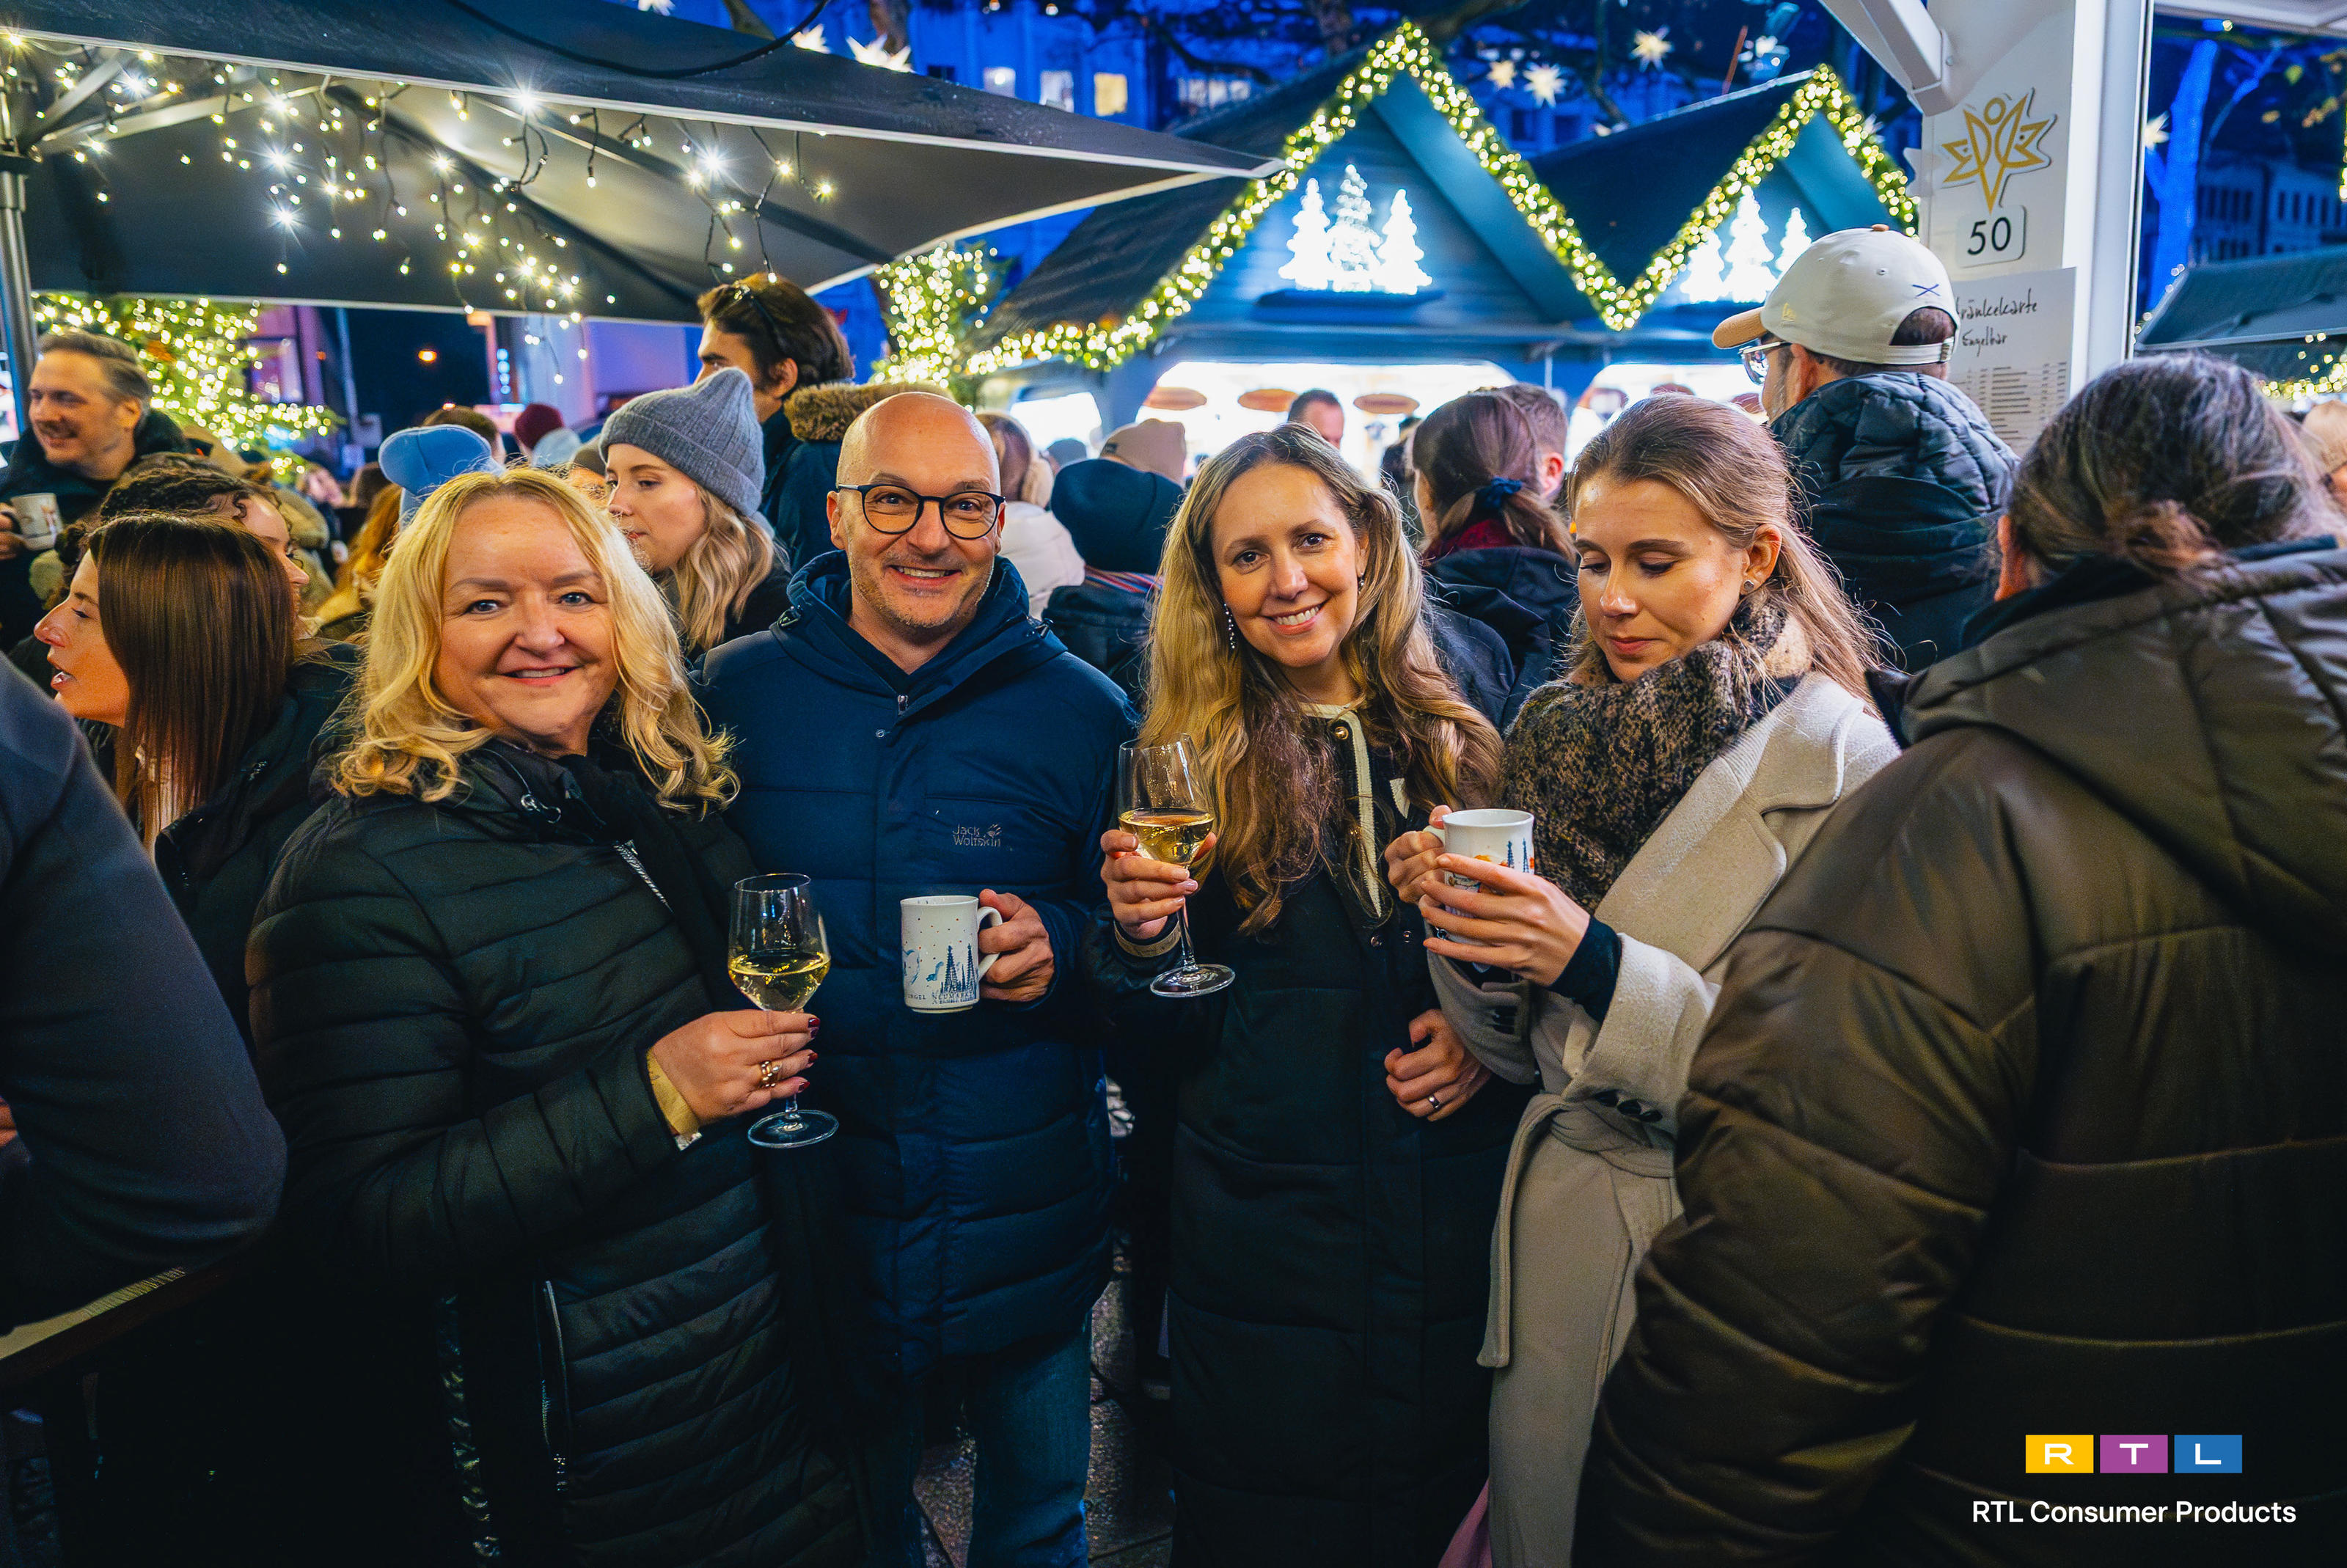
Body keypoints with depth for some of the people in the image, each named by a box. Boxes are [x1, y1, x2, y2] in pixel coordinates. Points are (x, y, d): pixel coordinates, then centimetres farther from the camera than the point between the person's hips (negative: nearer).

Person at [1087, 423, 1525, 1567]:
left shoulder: (1464, 743, 0)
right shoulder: (1184, 765, -4)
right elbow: (1163, 1040, -3)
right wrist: (1141, 942, -22)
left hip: (1457, 1245, 2)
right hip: (1261, 1251, -1)